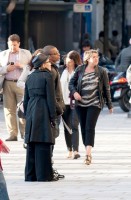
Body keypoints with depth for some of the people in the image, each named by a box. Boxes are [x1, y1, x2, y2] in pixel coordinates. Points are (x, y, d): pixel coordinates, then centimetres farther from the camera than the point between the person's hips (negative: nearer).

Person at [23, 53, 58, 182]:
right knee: (43, 144, -5)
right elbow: (51, 98, -9)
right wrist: (53, 117, -6)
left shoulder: (30, 78, 13)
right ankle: (44, 174, -5)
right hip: (43, 112, -6)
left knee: (31, 144, 8)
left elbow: (26, 99, 15)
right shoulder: (47, 76, -7)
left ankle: (30, 175, 10)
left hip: (31, 112, 6)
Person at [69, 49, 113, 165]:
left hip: (95, 103, -3)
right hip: (81, 103, 3)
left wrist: (109, 105, 6)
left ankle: (88, 154, -21)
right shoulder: (80, 70, 3)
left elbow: (106, 89, 4)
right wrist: (74, 92, -11)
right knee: (83, 128, 7)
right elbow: (71, 83, 10)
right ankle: (88, 153, 18)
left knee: (90, 128, -14)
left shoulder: (101, 72, 1)